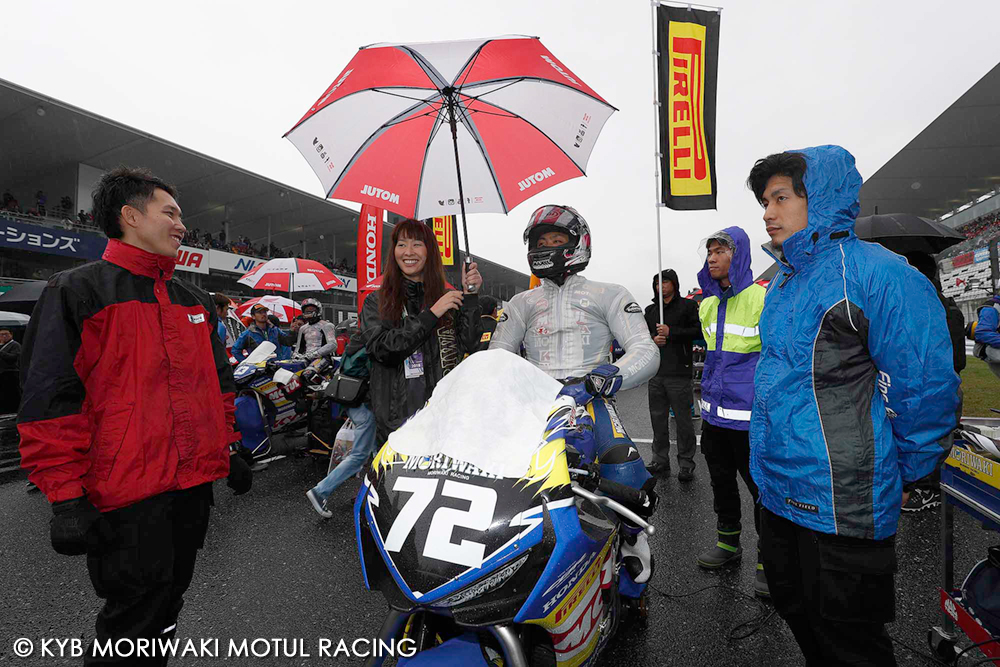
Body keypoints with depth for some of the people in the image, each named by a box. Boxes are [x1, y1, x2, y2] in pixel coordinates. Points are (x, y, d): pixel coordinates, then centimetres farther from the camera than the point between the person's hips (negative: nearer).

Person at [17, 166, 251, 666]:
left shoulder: (195, 301, 14)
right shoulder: (76, 292, -6)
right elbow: (50, 399, -10)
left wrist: (227, 450, 17)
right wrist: (65, 496, -14)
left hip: (196, 484, 6)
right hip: (126, 496, -6)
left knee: (165, 611, 21)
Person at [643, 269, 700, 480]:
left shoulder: (688, 306, 3)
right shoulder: (650, 310, 18)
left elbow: (698, 331, -8)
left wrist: (671, 332, -15)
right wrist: (653, 338, -3)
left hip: (679, 373, -5)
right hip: (655, 373, 5)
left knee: (683, 421, 1)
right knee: (658, 419, 11)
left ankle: (686, 465, 12)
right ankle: (660, 461, 22)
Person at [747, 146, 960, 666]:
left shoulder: (877, 275, -16)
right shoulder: (782, 283, 10)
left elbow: (926, 385, -15)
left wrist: (904, 476, -6)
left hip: (841, 502, -8)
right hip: (779, 488, 8)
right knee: (794, 608, 25)